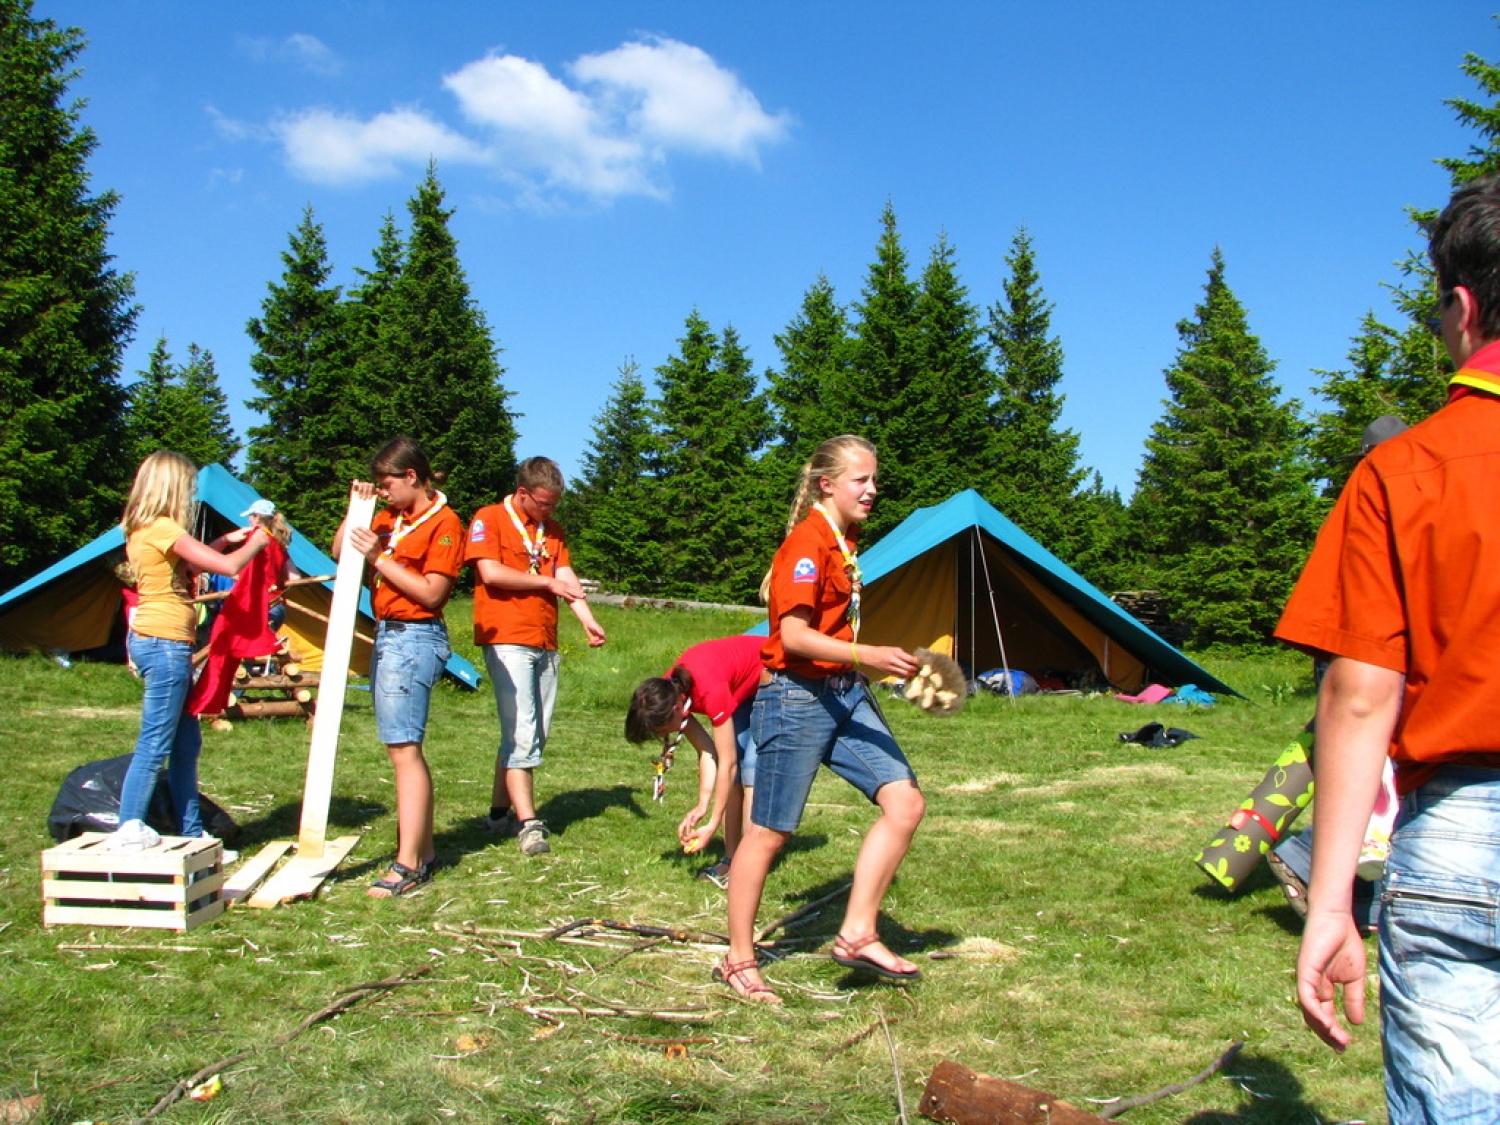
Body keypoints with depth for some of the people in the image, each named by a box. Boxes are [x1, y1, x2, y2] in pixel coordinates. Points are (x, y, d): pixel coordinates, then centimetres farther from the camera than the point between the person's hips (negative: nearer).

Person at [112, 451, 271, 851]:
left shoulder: (143, 530, 14)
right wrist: (257, 542, -1)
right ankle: (128, 830, -4)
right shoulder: (161, 528, -15)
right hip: (164, 644, -10)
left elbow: (192, 561, 29)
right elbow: (228, 566, -18)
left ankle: (192, 833, 20)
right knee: (155, 744, -7)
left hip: (159, 644, 10)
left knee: (187, 743, 14)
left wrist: (225, 539, 22)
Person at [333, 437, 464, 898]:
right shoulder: (391, 517, 15)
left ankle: (407, 865, -10)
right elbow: (340, 550, 20)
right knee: (405, 749, 10)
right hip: (387, 636, 9)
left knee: (404, 749, -11)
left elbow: (430, 592, -16)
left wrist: (378, 557, -14)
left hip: (414, 639, -9)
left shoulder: (443, 523, -9)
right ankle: (424, 852, 17)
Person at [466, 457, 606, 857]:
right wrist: (547, 582, -5)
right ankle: (528, 823, -11)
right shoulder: (489, 519, -1)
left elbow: (566, 577, 7)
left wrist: (587, 619, -10)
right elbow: (491, 572, -13)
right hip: (507, 640, -7)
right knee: (521, 733, -11)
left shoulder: (552, 530, 18)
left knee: (534, 734, 8)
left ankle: (500, 812, 18)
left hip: (545, 643, 7)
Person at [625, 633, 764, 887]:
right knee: (734, 771, 0)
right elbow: (707, 751, -11)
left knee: (750, 768, -15)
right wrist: (701, 806, -18)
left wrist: (713, 825, -27)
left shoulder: (710, 692, -37)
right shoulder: (670, 690, -14)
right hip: (745, 689, 8)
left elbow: (726, 762, -31)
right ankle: (731, 859, 2)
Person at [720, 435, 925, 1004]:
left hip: (845, 695, 9)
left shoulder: (843, 544, 14)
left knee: (905, 801, -3)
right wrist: (870, 656, -30)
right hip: (797, 698, -9)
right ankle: (738, 961, 16)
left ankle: (857, 935, 4)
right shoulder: (807, 541, -15)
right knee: (769, 833, 2)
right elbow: (793, 635, -23)